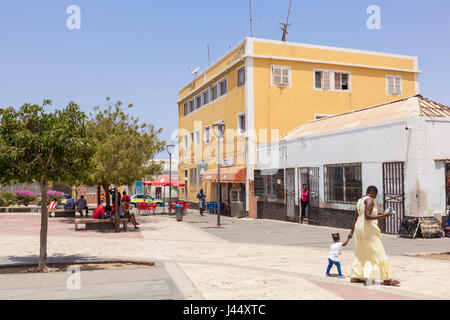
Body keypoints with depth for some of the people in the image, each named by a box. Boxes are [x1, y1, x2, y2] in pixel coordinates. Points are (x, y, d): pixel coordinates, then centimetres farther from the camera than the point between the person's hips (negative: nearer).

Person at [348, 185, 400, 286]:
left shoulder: (360, 201, 16)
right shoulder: (370, 200, -12)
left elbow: (356, 218, 19)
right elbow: (367, 216, -24)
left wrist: (352, 232, 22)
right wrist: (382, 216, -22)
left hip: (359, 227, 10)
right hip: (368, 229, -10)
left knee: (360, 253, 14)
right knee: (378, 253, -5)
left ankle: (355, 277, 15)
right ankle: (386, 279, -2)